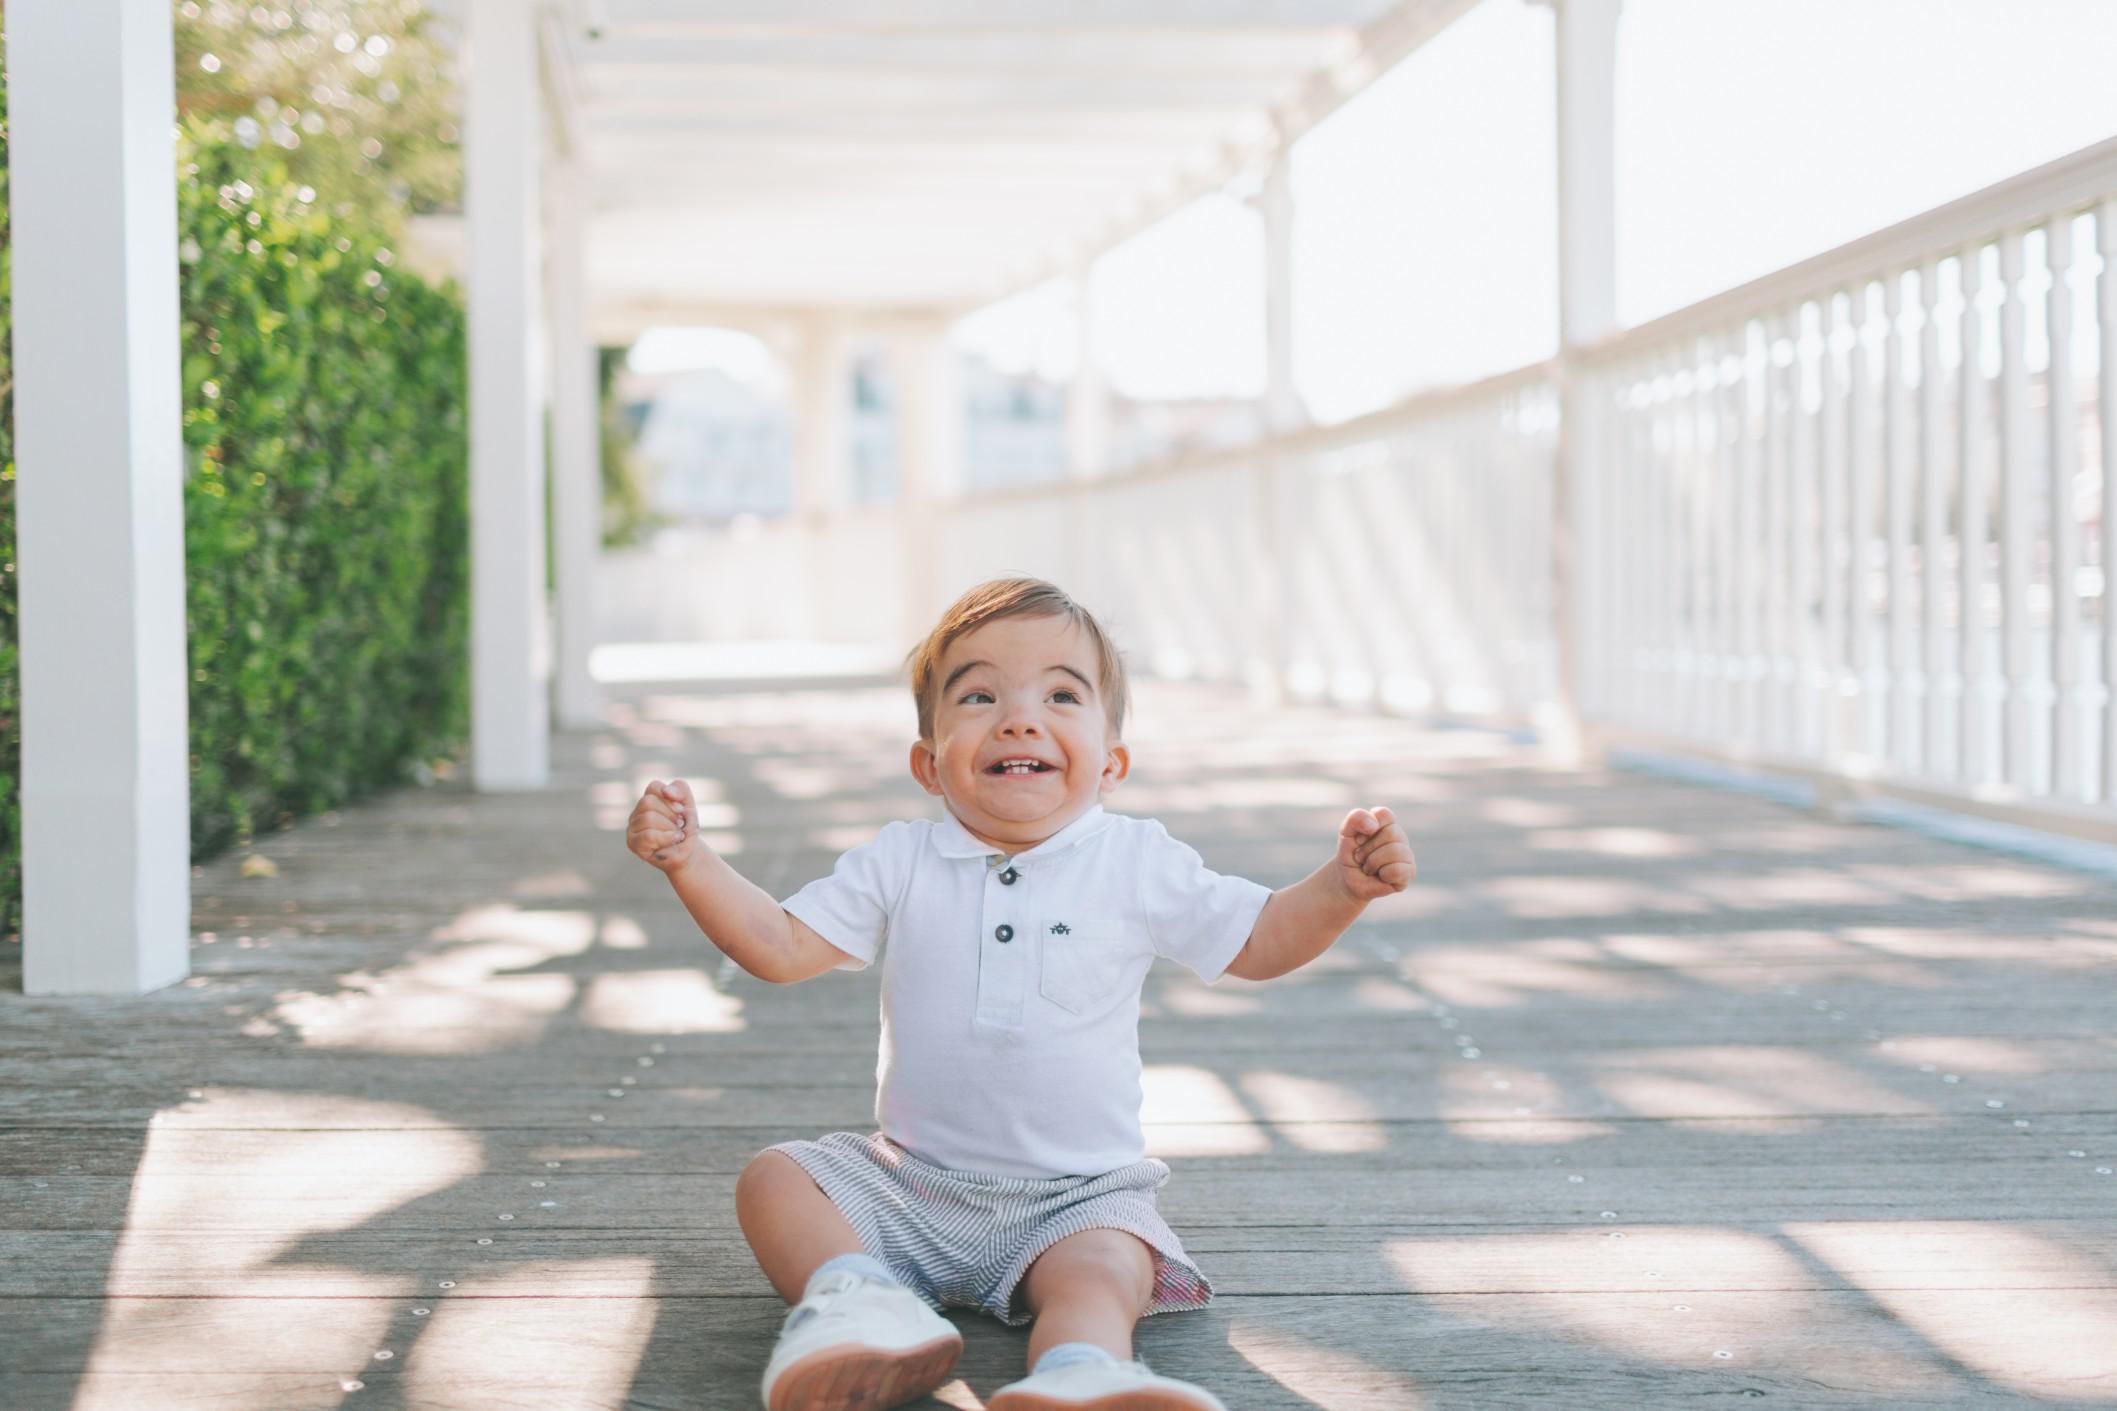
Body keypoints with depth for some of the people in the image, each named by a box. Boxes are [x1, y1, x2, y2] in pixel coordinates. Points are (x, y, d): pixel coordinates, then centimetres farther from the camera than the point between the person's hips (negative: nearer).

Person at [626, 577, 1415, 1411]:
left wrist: (1343, 885, -11)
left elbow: (1257, 944, 6)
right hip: (909, 1186, 3)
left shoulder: (1138, 867, -1)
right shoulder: (901, 865, 2)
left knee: (1100, 1271, -32)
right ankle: (855, 1295, -38)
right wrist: (688, 861, -13)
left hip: (1074, 1196, -3)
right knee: (774, 1179, -14)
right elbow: (781, 947, 0)